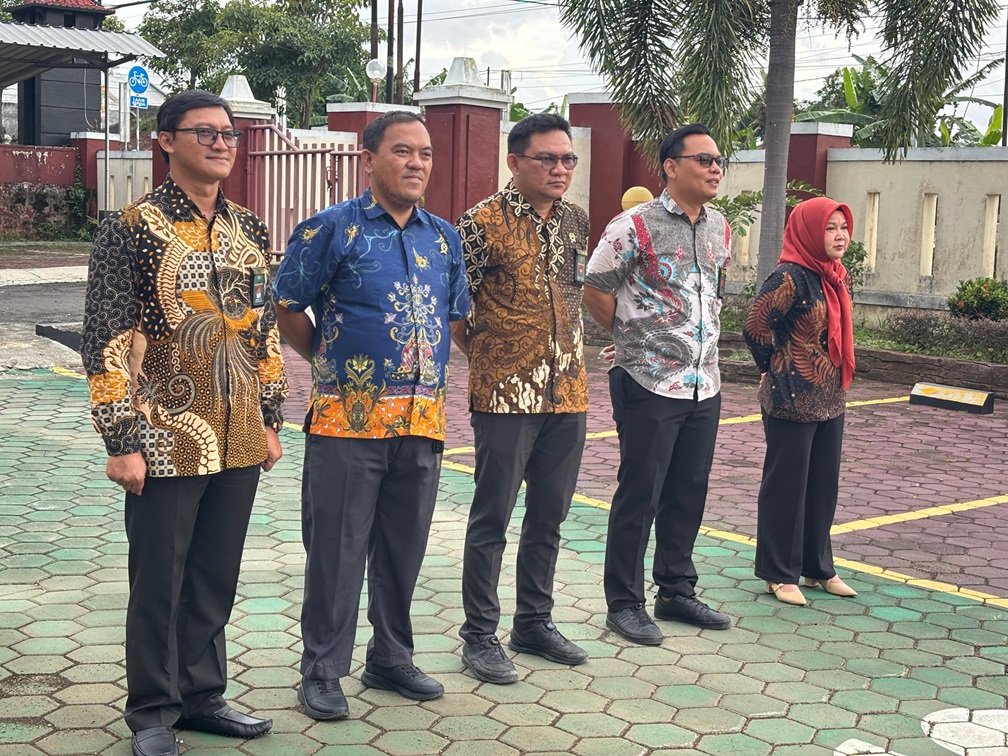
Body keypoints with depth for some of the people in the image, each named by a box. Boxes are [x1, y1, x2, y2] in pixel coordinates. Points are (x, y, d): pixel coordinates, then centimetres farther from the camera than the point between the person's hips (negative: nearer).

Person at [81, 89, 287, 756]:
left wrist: (271, 420, 14)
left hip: (239, 443, 5)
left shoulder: (251, 232, 10)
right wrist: (121, 440, -14)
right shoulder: (132, 229, -8)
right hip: (167, 442, -5)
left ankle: (202, 694, 31)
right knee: (159, 581, 6)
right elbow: (107, 340, -11)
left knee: (217, 576, 15)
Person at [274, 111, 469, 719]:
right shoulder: (332, 228, -6)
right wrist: (329, 363, 3)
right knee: (336, 549, 1)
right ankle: (323, 672, 14)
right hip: (347, 418, -5)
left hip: (423, 417, 5)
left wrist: (425, 368, 14)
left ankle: (392, 657, 29)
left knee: (404, 548, 14)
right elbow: (287, 308, -2)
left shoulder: (444, 237, 11)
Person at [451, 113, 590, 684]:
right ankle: (480, 634, 13)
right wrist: (487, 356, -3)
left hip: (568, 392, 6)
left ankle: (535, 621, 28)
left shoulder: (576, 220, 10)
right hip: (506, 395, -6)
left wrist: (571, 357, 15)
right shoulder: (485, 222, -10)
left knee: (549, 514, 14)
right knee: (493, 518, 2)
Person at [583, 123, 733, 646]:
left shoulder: (720, 228, 10)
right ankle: (624, 603, 13)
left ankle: (677, 591, 28)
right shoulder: (636, 226, -11)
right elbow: (595, 290, -5)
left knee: (688, 494, 14)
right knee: (639, 496, 1)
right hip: (651, 384, -6)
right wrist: (635, 337, 4)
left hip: (704, 384, 7)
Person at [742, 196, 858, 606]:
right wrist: (775, 369, -3)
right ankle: (779, 574, 13)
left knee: (824, 484, 15)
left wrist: (837, 382, 14)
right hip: (793, 400, -8)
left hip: (830, 399, 8)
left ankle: (817, 567, 28)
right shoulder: (790, 278, -17)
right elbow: (755, 327, -17)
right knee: (786, 485, 2)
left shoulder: (838, 280, 9)